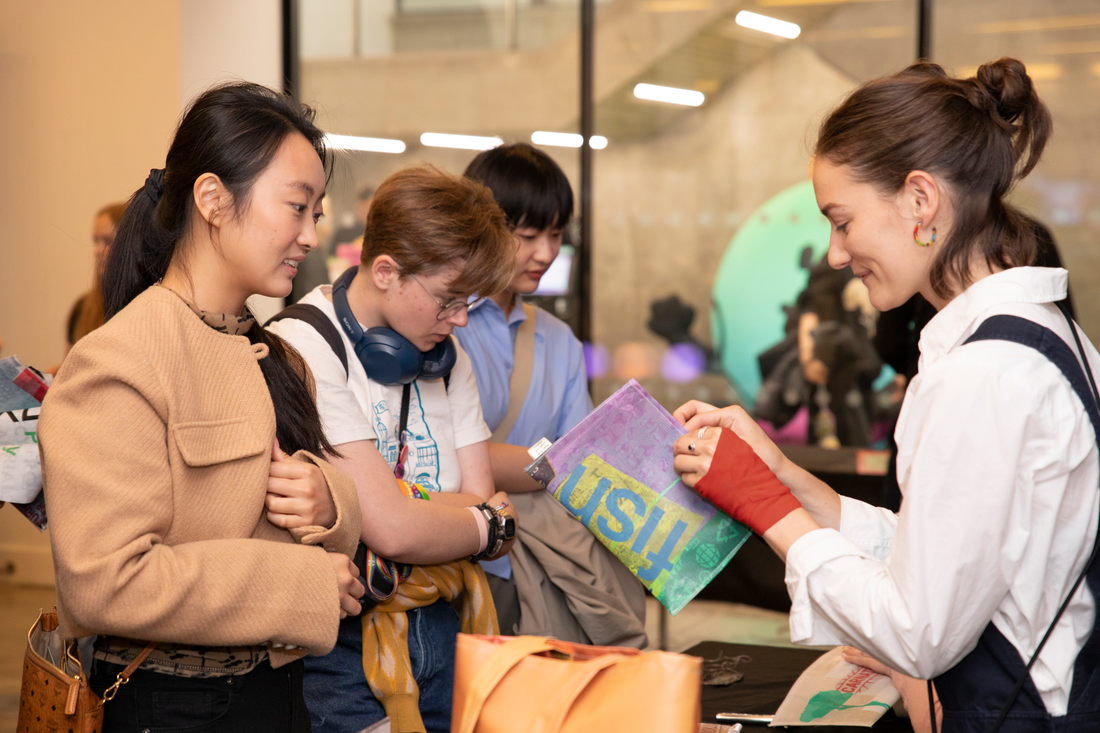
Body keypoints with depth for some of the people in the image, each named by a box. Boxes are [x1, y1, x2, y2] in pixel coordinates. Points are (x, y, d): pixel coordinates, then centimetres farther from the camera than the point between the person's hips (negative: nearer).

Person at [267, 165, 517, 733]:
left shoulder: (446, 358, 9)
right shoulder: (301, 350, -17)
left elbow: (479, 501, -1)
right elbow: (393, 531, -22)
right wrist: (489, 520, -2)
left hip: (441, 632, 7)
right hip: (346, 647, -7)